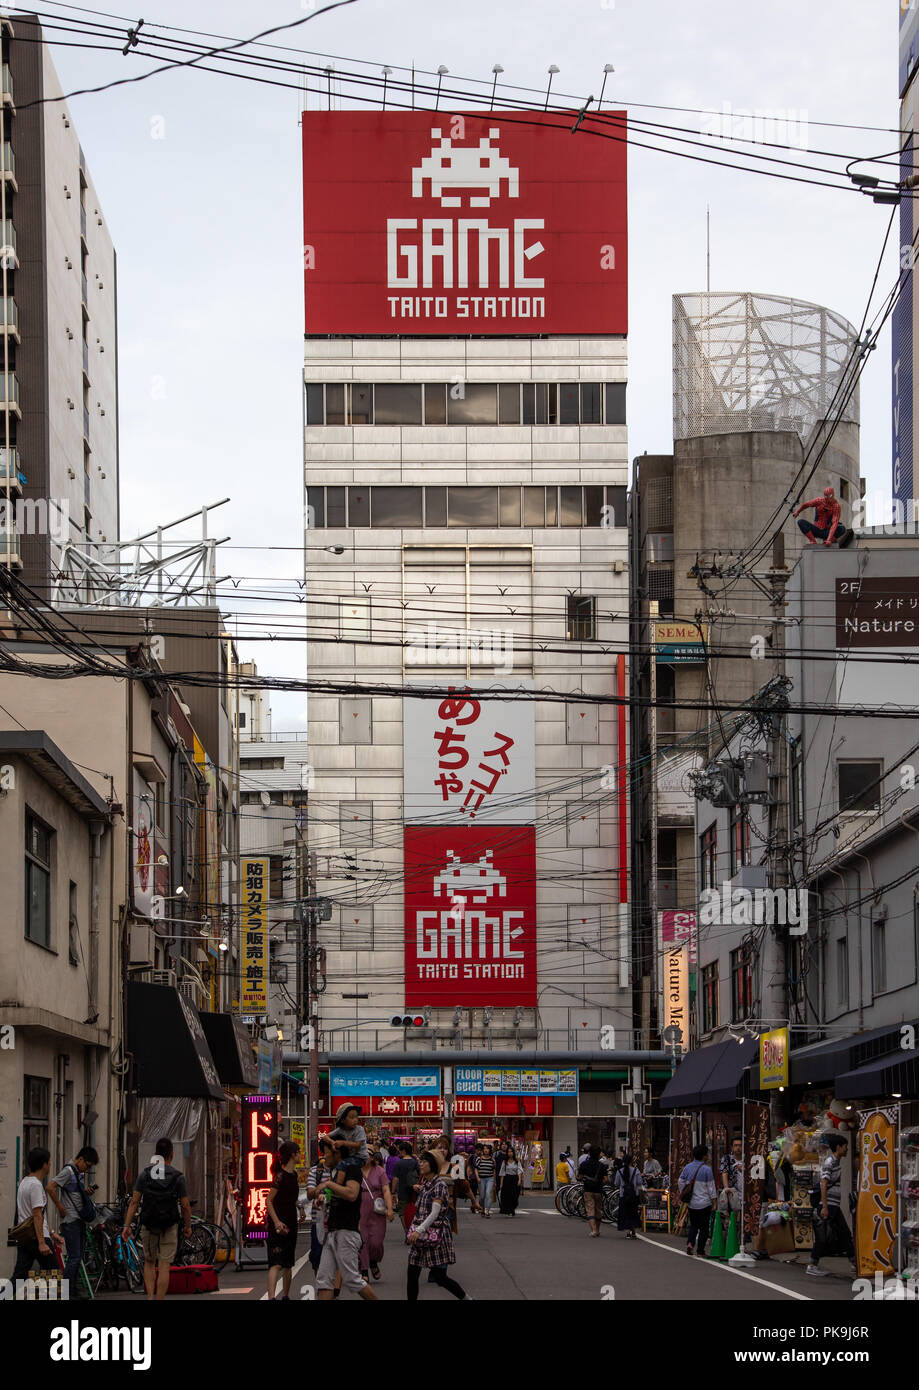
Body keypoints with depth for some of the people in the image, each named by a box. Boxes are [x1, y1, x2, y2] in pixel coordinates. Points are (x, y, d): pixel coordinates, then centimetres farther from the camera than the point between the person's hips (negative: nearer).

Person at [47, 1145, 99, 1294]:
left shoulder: (79, 1173, 17)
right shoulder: (68, 1171, -11)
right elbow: (50, 1187, -21)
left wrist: (85, 1191, 8)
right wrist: (61, 1208, -18)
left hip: (80, 1220, 9)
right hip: (70, 1221, -9)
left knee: (78, 1257, 10)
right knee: (74, 1257, -11)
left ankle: (73, 1292, 15)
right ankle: (67, 1292, -8)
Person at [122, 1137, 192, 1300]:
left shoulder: (144, 1175, -1)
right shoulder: (177, 1177, -6)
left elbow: (134, 1202, -6)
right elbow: (185, 1206, -5)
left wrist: (127, 1226, -5)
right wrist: (188, 1226, 10)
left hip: (148, 1226, 2)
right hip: (169, 1228, -2)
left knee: (149, 1263, 18)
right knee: (164, 1267, 0)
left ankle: (150, 1297, 6)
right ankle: (159, 1301, -4)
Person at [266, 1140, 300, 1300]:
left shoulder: (293, 1174, 11)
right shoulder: (280, 1175, -15)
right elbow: (269, 1200, -17)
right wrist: (276, 1221, -25)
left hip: (290, 1222, 8)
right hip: (279, 1223, -8)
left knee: (288, 1263, 14)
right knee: (276, 1263, -18)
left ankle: (285, 1296, 24)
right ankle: (271, 1297, -27)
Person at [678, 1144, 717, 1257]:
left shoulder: (688, 1167, 3)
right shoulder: (706, 1169, -12)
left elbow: (680, 1182, 7)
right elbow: (711, 1187, -9)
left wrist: (683, 1195, 20)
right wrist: (714, 1201, -1)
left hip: (691, 1204, 5)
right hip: (704, 1204, -5)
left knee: (693, 1225, 18)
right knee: (703, 1227, 5)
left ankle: (690, 1243, -2)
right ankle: (700, 1250, 5)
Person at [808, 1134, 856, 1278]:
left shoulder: (837, 1162, 15)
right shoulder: (829, 1162, -14)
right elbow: (824, 1185, -20)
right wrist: (824, 1207, -24)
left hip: (835, 1206, 9)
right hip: (827, 1206, -9)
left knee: (845, 1233, 8)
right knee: (823, 1237, -5)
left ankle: (854, 1264, 11)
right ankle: (812, 1266, 2)